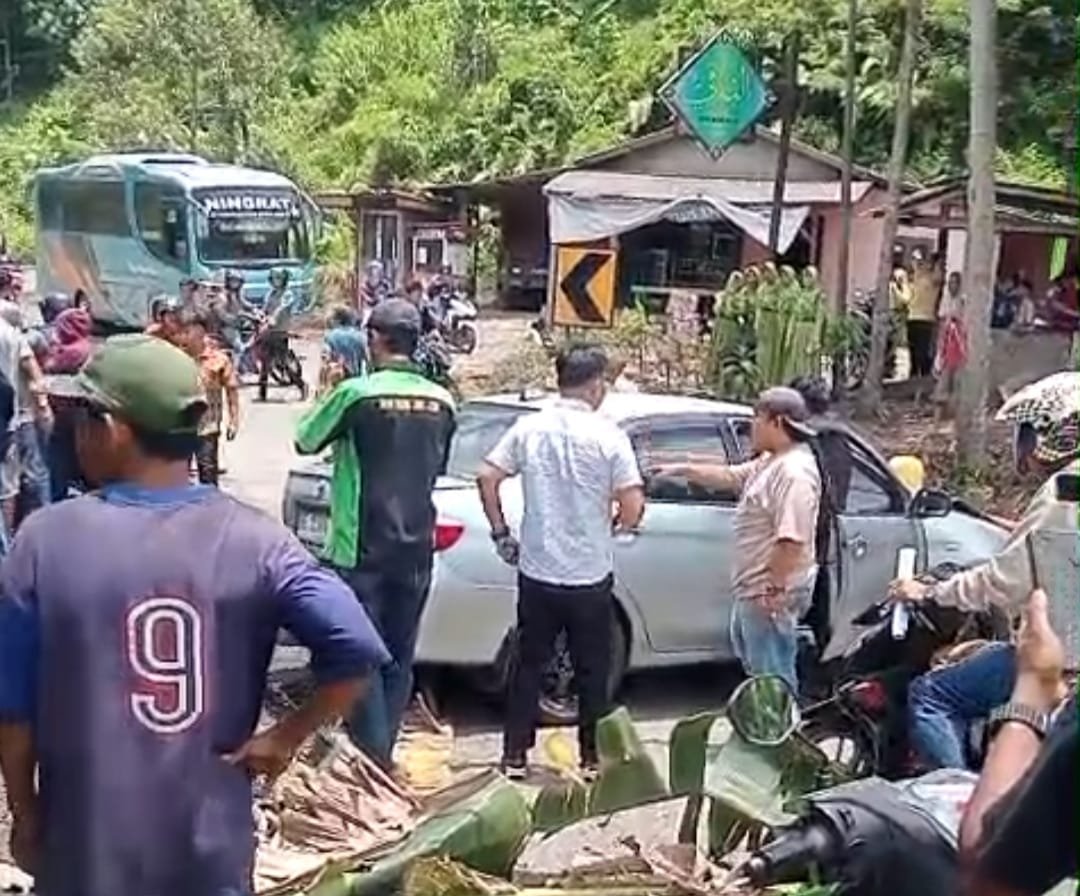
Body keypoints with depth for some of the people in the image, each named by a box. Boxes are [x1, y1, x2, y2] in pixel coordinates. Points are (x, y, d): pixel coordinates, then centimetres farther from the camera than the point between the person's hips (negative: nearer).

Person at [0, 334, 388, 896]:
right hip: (210, 844, 1)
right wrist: (286, 737, -5)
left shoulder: (45, 540, -13)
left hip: (87, 849, 0)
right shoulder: (254, 539, -11)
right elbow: (356, 652, -19)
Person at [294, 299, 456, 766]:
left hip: (360, 549, -5)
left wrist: (328, 392, 14)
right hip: (415, 549, 5)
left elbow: (305, 441, 1)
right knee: (398, 658, 14)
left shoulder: (357, 393, -13)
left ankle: (373, 761, 2)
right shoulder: (441, 401, 2)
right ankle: (382, 755, 22)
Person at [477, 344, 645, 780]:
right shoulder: (608, 435, -11)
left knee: (528, 665, 15)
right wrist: (618, 523, 8)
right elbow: (632, 508, -14)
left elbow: (487, 477, -5)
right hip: (590, 576, -2)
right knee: (592, 671, 13)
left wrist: (500, 533, 5)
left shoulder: (529, 428, -2)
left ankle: (515, 756, 20)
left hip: (536, 572, 3)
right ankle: (593, 757, 23)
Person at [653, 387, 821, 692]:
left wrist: (775, 589, -28)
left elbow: (792, 539, -29)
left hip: (771, 592, -12)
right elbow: (728, 476, 21)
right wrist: (681, 469, 17)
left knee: (772, 674, -3)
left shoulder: (794, 472, -24)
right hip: (753, 587, 12)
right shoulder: (770, 462, 10)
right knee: (748, 650, 27)